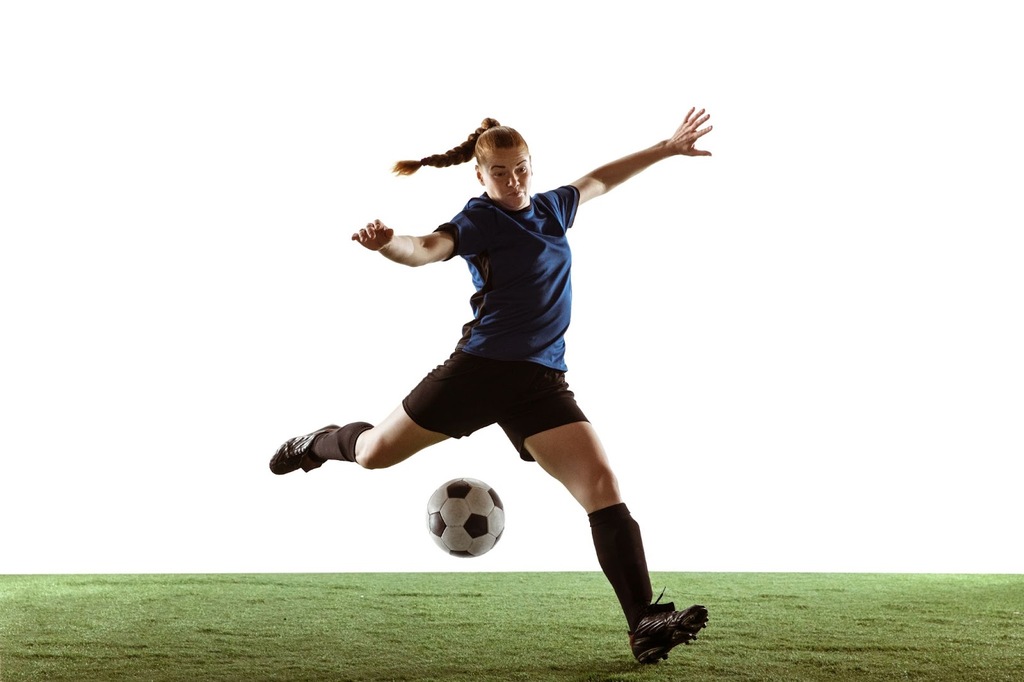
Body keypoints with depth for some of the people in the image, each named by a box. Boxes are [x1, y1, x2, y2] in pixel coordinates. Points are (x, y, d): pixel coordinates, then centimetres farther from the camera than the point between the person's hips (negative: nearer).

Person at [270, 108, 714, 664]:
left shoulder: (551, 208, 13)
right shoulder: (478, 220, -6)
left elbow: (602, 179, 32)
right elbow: (427, 249, -26)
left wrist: (667, 148, 38)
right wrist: (387, 244, -48)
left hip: (543, 383, 4)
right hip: (481, 368, -4)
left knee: (603, 487, -14)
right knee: (374, 453, 10)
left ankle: (645, 623, -17)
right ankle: (321, 443, 47)